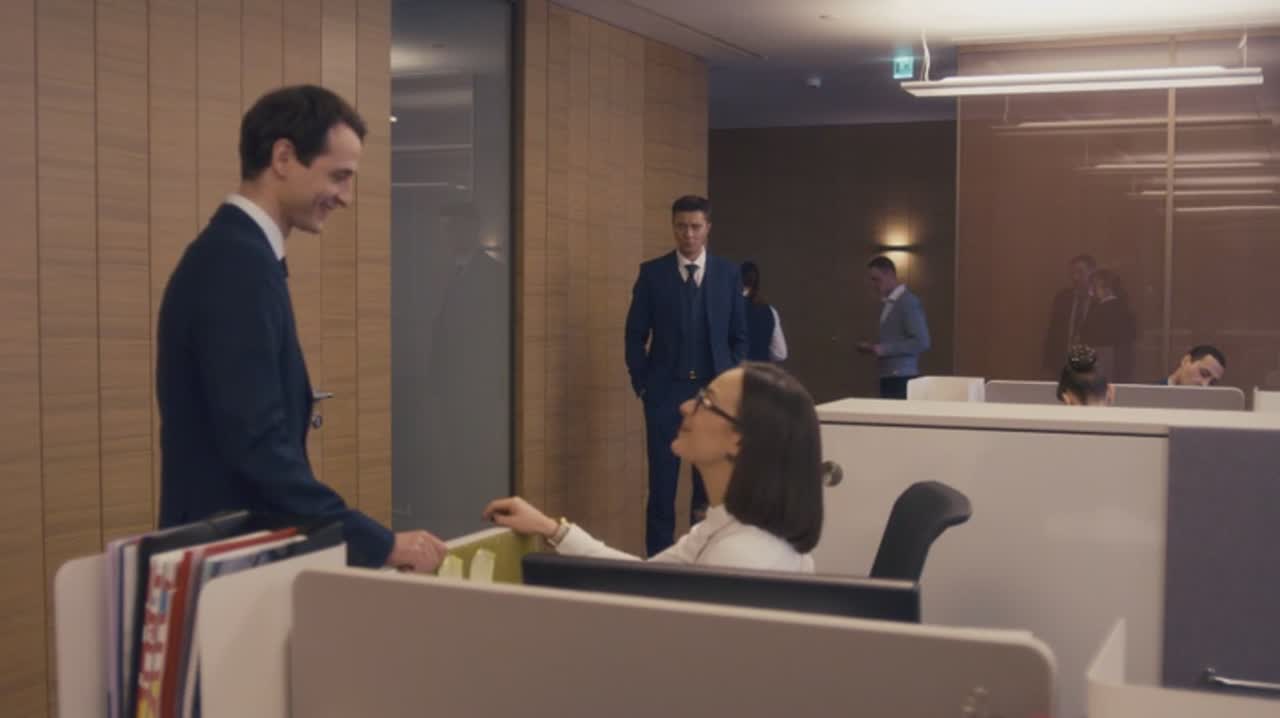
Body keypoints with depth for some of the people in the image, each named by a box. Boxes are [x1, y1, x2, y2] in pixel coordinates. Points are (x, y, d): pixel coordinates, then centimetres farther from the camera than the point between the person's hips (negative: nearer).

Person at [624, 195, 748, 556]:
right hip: (665, 391, -1)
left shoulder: (728, 273, 5)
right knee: (662, 484, -1)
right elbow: (636, 334, 3)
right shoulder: (652, 272, 1)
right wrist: (641, 383, -2)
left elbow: (739, 335, 9)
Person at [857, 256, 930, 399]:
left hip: (902, 378, -8)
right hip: (887, 377, 8)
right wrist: (873, 348, 5)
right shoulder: (886, 304, 15)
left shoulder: (909, 302, -10)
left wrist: (884, 349, -17)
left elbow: (921, 343, -16)